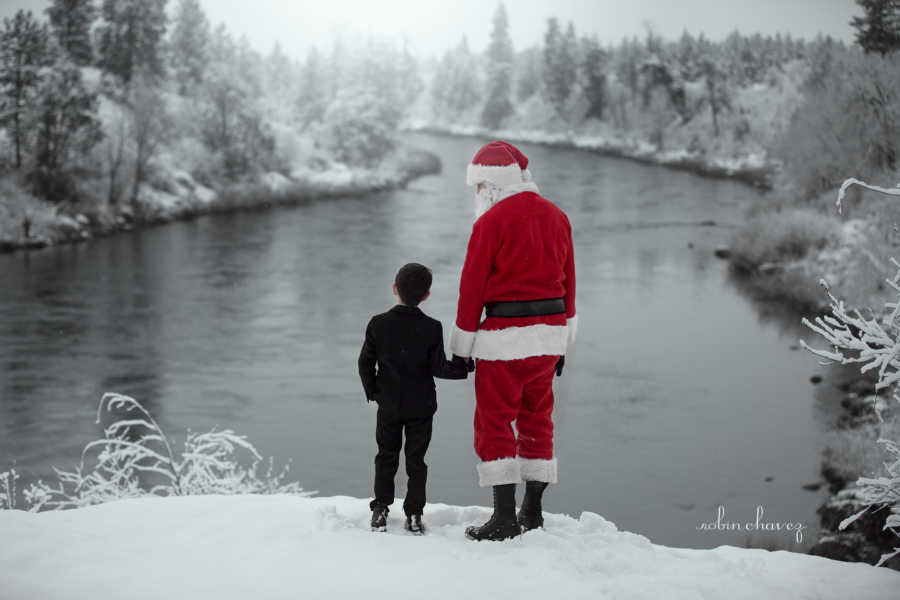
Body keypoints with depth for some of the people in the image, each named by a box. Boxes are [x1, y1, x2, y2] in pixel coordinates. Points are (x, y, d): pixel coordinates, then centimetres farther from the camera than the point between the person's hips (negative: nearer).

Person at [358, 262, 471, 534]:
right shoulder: (432, 328, -11)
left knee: (386, 456, 14)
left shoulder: (378, 324, -7)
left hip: (388, 406, 1)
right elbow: (438, 368, -11)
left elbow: (365, 363, -3)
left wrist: (373, 392, 10)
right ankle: (414, 514, 8)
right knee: (416, 460, 8)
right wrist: (463, 367, 4)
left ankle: (380, 508, 11)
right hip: (421, 407, -1)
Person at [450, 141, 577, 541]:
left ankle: (504, 517, -3)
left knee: (494, 422, 0)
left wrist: (462, 348, 0)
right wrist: (562, 341, 20)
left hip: (506, 335, -7)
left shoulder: (491, 221, -10)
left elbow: (472, 285, -8)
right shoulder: (556, 217, 11)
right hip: (551, 332, 7)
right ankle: (532, 512, 20)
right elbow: (568, 280, 14)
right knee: (537, 419, 15)